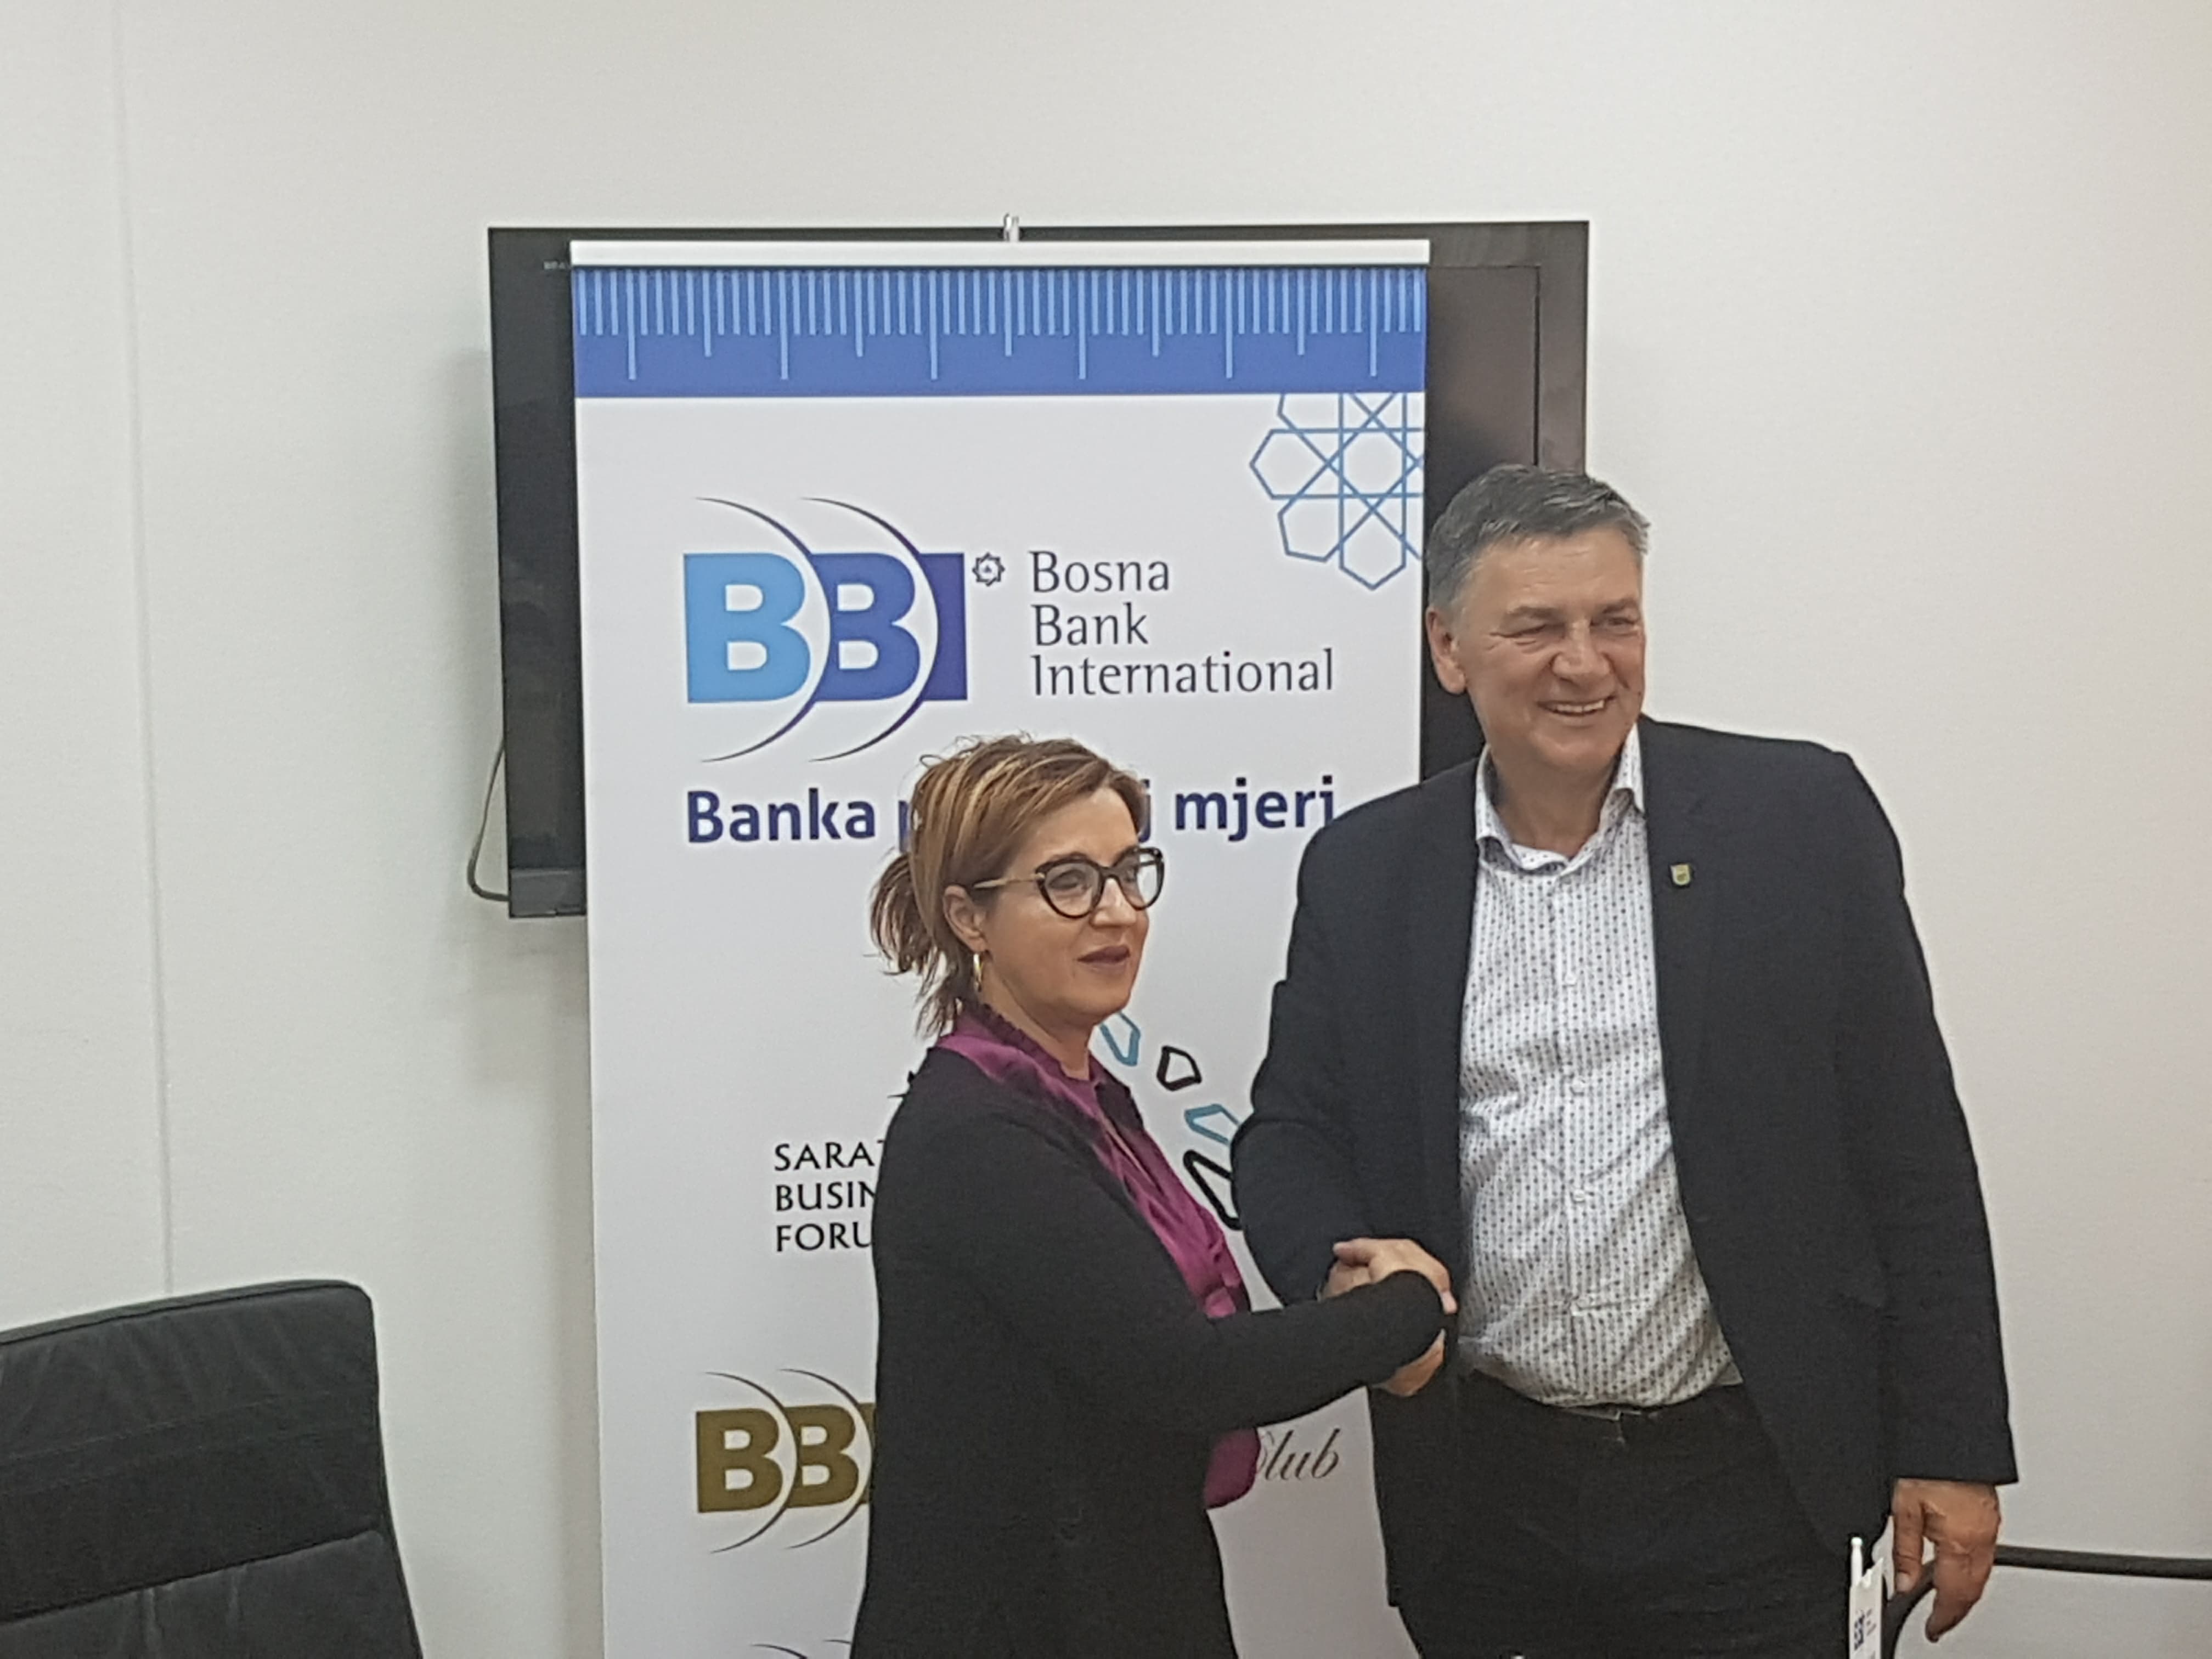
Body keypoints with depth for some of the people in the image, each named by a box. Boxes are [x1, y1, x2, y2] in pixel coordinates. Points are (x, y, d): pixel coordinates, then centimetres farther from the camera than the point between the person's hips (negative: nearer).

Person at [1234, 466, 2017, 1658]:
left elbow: (1910, 1147, -2)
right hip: (1486, 1500, 2)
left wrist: (1953, 1449, -3)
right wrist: (1344, 1274, -13)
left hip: (1750, 1486, -2)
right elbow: (1291, 1134, 9)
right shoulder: (1365, 869, 3)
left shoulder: (1799, 813, -3)